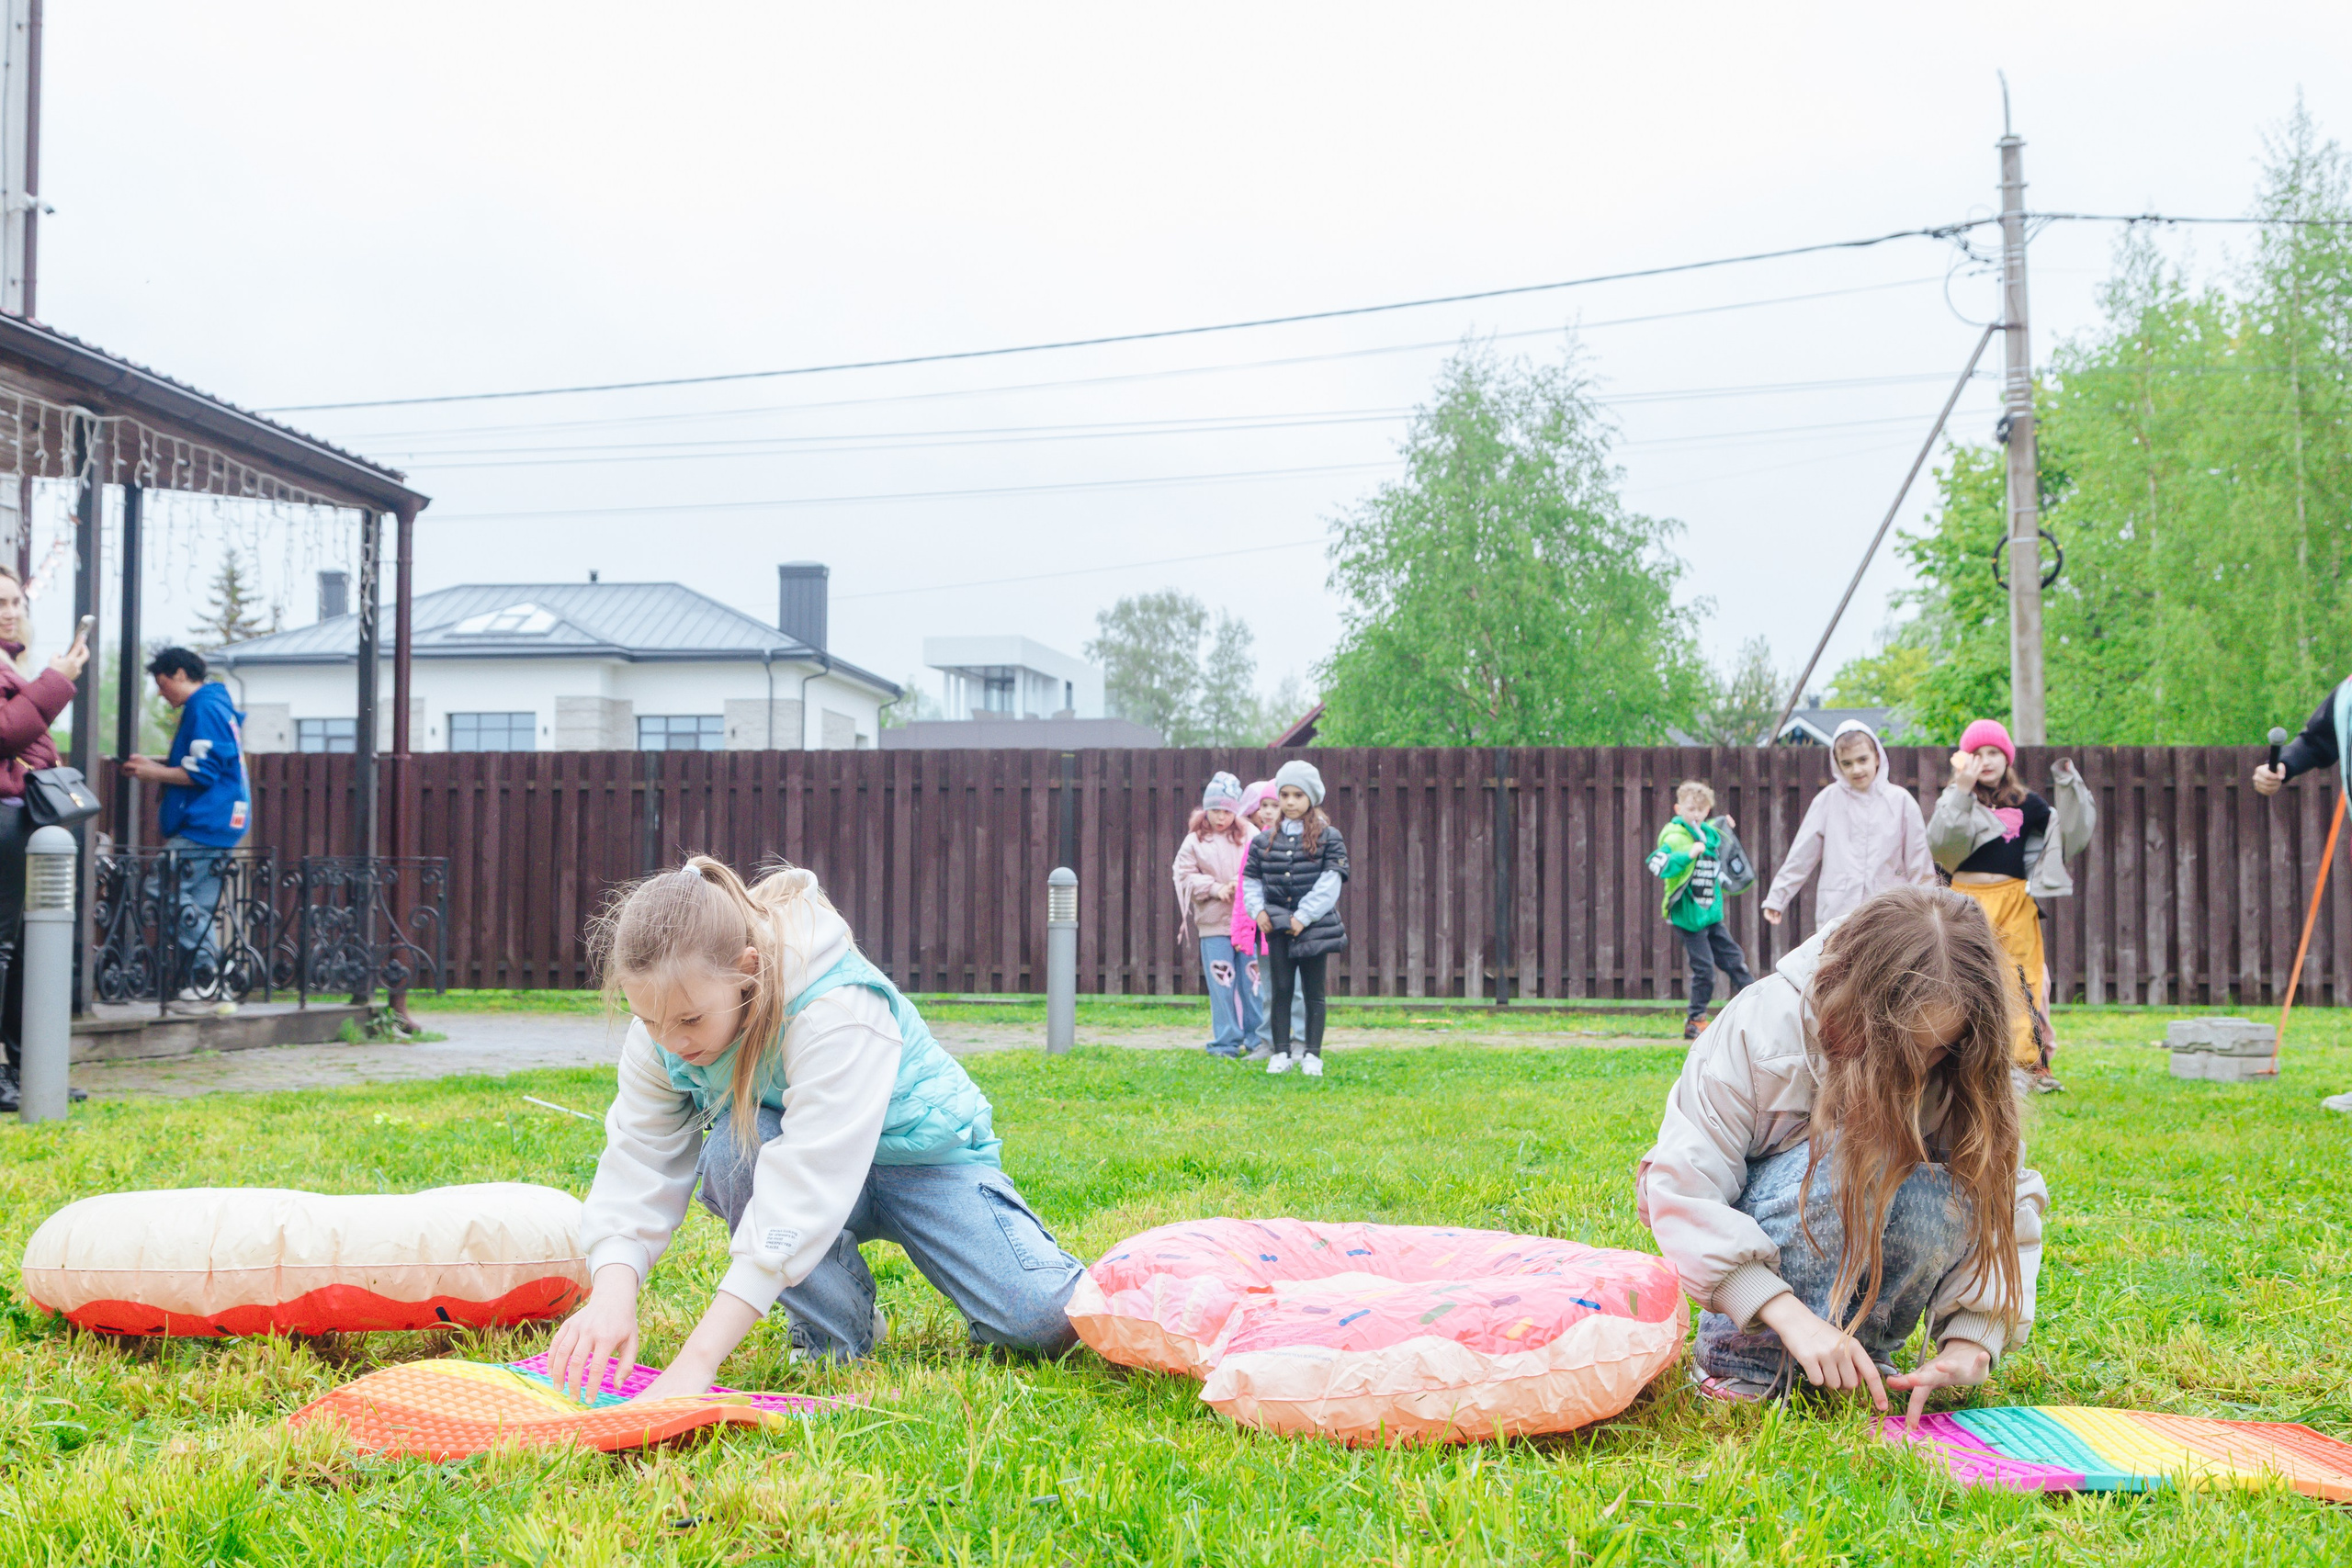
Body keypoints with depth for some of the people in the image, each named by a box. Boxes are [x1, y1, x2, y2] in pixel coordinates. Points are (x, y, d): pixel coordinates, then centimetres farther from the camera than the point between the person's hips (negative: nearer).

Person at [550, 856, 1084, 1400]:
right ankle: (837, 1333, -10)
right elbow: (637, 1162, -20)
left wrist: (697, 1359, -51)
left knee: (1040, 1323, -26)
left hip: (921, 1157, -5)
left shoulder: (838, 1013, -38)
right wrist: (611, 1293, -42)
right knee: (730, 1149, -31)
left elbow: (803, 1192, -45)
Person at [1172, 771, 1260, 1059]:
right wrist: (1216, 889, -9)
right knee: (1222, 984, -1)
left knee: (1251, 982, 3)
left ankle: (1257, 1038, 13)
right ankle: (1226, 1042, 7)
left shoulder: (1248, 839, 7)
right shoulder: (1194, 843, 5)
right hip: (1213, 924, -1)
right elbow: (1186, 878, 2)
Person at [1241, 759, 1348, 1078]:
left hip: (1314, 927, -2)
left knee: (1313, 993, 5)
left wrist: (1304, 916, -14)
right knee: (1281, 990, 4)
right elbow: (1250, 879, 13)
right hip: (1277, 927, 2)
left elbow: (1330, 883, -8)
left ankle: (1311, 1054, 10)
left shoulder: (1328, 838, -2)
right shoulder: (1264, 840, 7)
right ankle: (1281, 1053, 9)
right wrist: (1258, 910, -3)